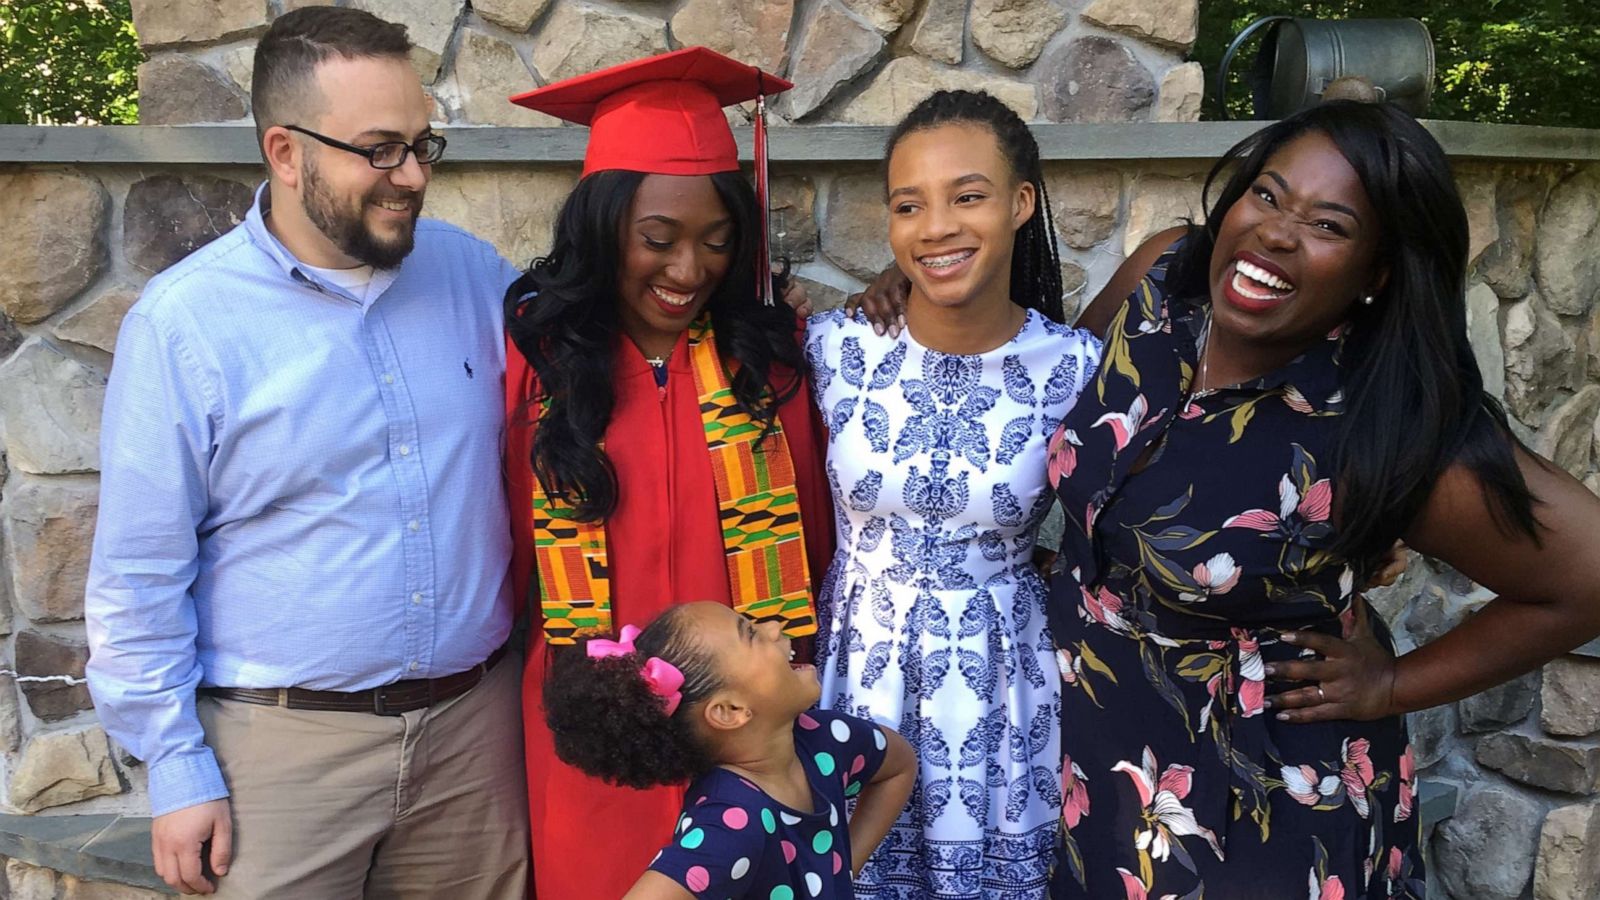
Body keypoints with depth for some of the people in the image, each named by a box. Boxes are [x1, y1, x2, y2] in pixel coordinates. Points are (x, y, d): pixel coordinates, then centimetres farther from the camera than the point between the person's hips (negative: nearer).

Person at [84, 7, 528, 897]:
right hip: (286, 743, -3)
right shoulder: (183, 322, -9)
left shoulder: (472, 271, 2)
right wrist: (176, 770, -5)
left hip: (476, 723, 4)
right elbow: (141, 575, -5)